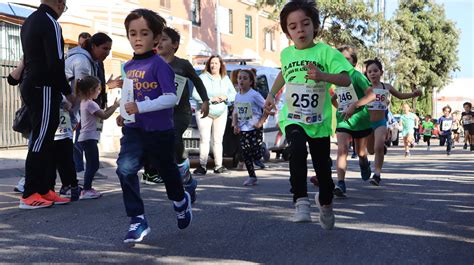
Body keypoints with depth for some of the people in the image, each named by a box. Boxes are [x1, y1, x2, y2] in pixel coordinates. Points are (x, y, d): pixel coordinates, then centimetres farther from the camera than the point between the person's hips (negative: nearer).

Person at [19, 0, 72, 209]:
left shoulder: (30, 21, 16)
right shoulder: (50, 23, -14)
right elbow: (56, 64, -20)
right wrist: (68, 92, -8)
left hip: (31, 86, 10)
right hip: (44, 89, -10)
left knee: (44, 141, 12)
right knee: (40, 141, -8)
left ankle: (43, 190, 15)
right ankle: (29, 195, -6)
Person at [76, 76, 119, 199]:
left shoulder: (85, 102, 15)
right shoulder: (90, 104, -15)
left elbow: (101, 113, 18)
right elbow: (104, 116, -19)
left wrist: (110, 107, 8)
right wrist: (115, 106, -9)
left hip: (86, 138, 10)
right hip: (89, 138, -10)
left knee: (91, 165, 15)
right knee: (93, 165, -8)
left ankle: (88, 189, 19)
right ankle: (86, 191, -8)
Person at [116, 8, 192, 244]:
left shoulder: (159, 65, -14)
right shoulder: (127, 67, 6)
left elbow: (171, 98, -22)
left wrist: (140, 107, -29)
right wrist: (124, 115, 4)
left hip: (159, 131, -4)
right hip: (134, 130, 4)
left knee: (167, 172, 15)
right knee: (125, 168, -18)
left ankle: (181, 200, 47)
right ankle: (138, 220, -9)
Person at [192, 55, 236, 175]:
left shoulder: (226, 79, 10)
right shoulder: (202, 78, -5)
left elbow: (233, 93, 9)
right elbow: (195, 94, -13)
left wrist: (225, 97, -12)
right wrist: (210, 99, -18)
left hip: (221, 113, 4)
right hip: (205, 112, -4)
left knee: (218, 140, 6)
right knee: (205, 139, -8)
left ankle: (218, 166, 9)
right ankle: (202, 166, -5)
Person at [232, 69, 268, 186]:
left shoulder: (254, 95, -11)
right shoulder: (237, 96, 8)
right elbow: (235, 112, 15)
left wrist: (261, 121, -14)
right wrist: (235, 125, 1)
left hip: (254, 129, -6)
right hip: (242, 130, 6)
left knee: (255, 154, -8)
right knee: (245, 154, 6)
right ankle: (252, 177, 17)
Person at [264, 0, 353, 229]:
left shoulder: (325, 52, -11)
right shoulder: (286, 54, 3)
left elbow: (346, 79, -21)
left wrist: (322, 76, -37)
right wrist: (271, 94, 21)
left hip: (319, 121, -1)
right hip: (292, 118, 1)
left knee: (323, 168, 12)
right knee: (297, 150, -31)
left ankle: (325, 202, 41)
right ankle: (301, 201, -23)